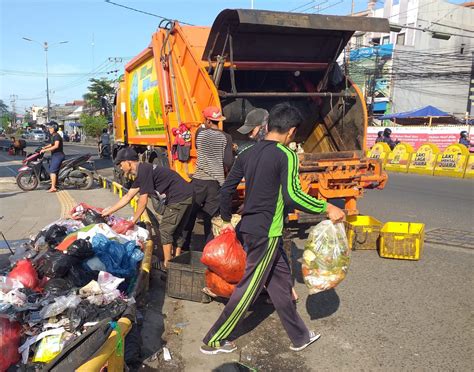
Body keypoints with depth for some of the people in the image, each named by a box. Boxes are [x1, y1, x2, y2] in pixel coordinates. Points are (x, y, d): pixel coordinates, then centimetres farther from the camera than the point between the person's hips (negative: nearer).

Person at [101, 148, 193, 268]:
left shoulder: (144, 171, -14)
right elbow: (128, 197, 25)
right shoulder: (140, 173, 17)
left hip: (179, 198, -10)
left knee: (165, 230, -1)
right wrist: (108, 211, 29)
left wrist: (133, 221, 1)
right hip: (186, 195, 10)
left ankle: (167, 265, 6)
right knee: (177, 230, 17)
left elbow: (143, 201, -11)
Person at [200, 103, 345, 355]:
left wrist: (227, 219, 23)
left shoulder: (248, 153, 8)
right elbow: (292, 196, -26)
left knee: (281, 279, 17)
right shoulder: (286, 155, -14)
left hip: (249, 227, 8)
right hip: (266, 232, -8)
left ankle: (300, 337, 31)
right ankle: (214, 341, 18)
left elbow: (226, 189, 10)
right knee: (248, 288, 5)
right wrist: (326, 209, -16)